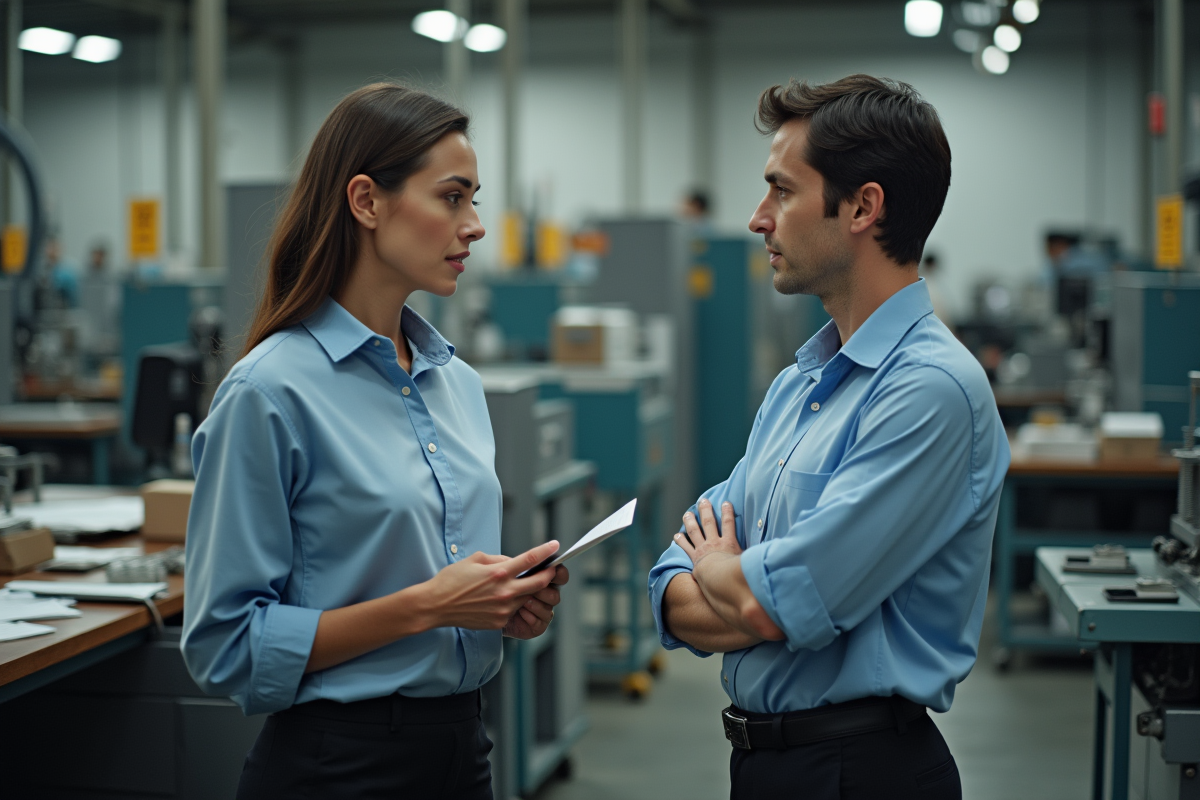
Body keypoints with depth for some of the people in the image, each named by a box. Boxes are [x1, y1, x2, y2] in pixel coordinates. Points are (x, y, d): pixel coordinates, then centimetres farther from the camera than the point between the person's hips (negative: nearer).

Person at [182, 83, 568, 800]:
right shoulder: (270, 391, -15)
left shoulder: (459, 383, 7)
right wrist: (425, 605, -21)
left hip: (461, 742, 7)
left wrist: (512, 601, -3)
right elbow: (226, 646, -16)